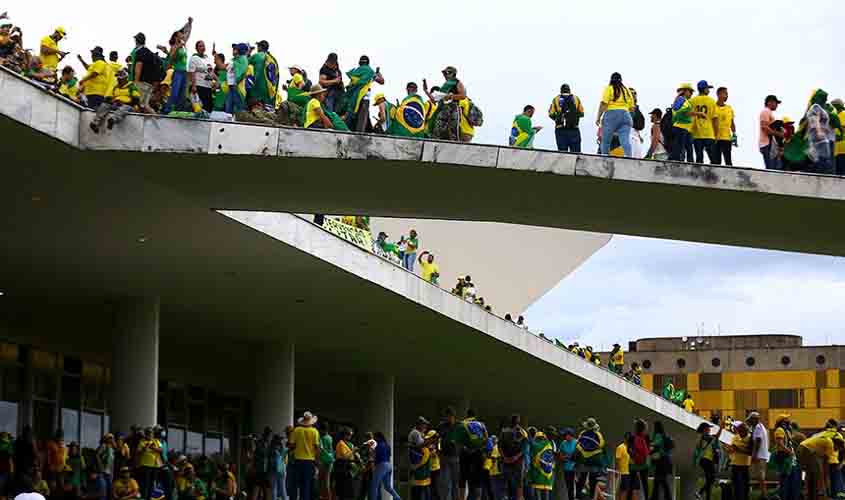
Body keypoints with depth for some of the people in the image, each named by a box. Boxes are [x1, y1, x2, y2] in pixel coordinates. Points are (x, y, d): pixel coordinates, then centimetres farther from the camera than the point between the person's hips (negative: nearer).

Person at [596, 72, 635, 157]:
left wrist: (598, 117, -4)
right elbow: (631, 107, 16)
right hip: (625, 115, 4)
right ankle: (628, 156, -25)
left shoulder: (609, 89, 4)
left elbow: (603, 104, -7)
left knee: (605, 141, 5)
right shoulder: (627, 90, 17)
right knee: (626, 140, -8)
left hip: (611, 115, -4)